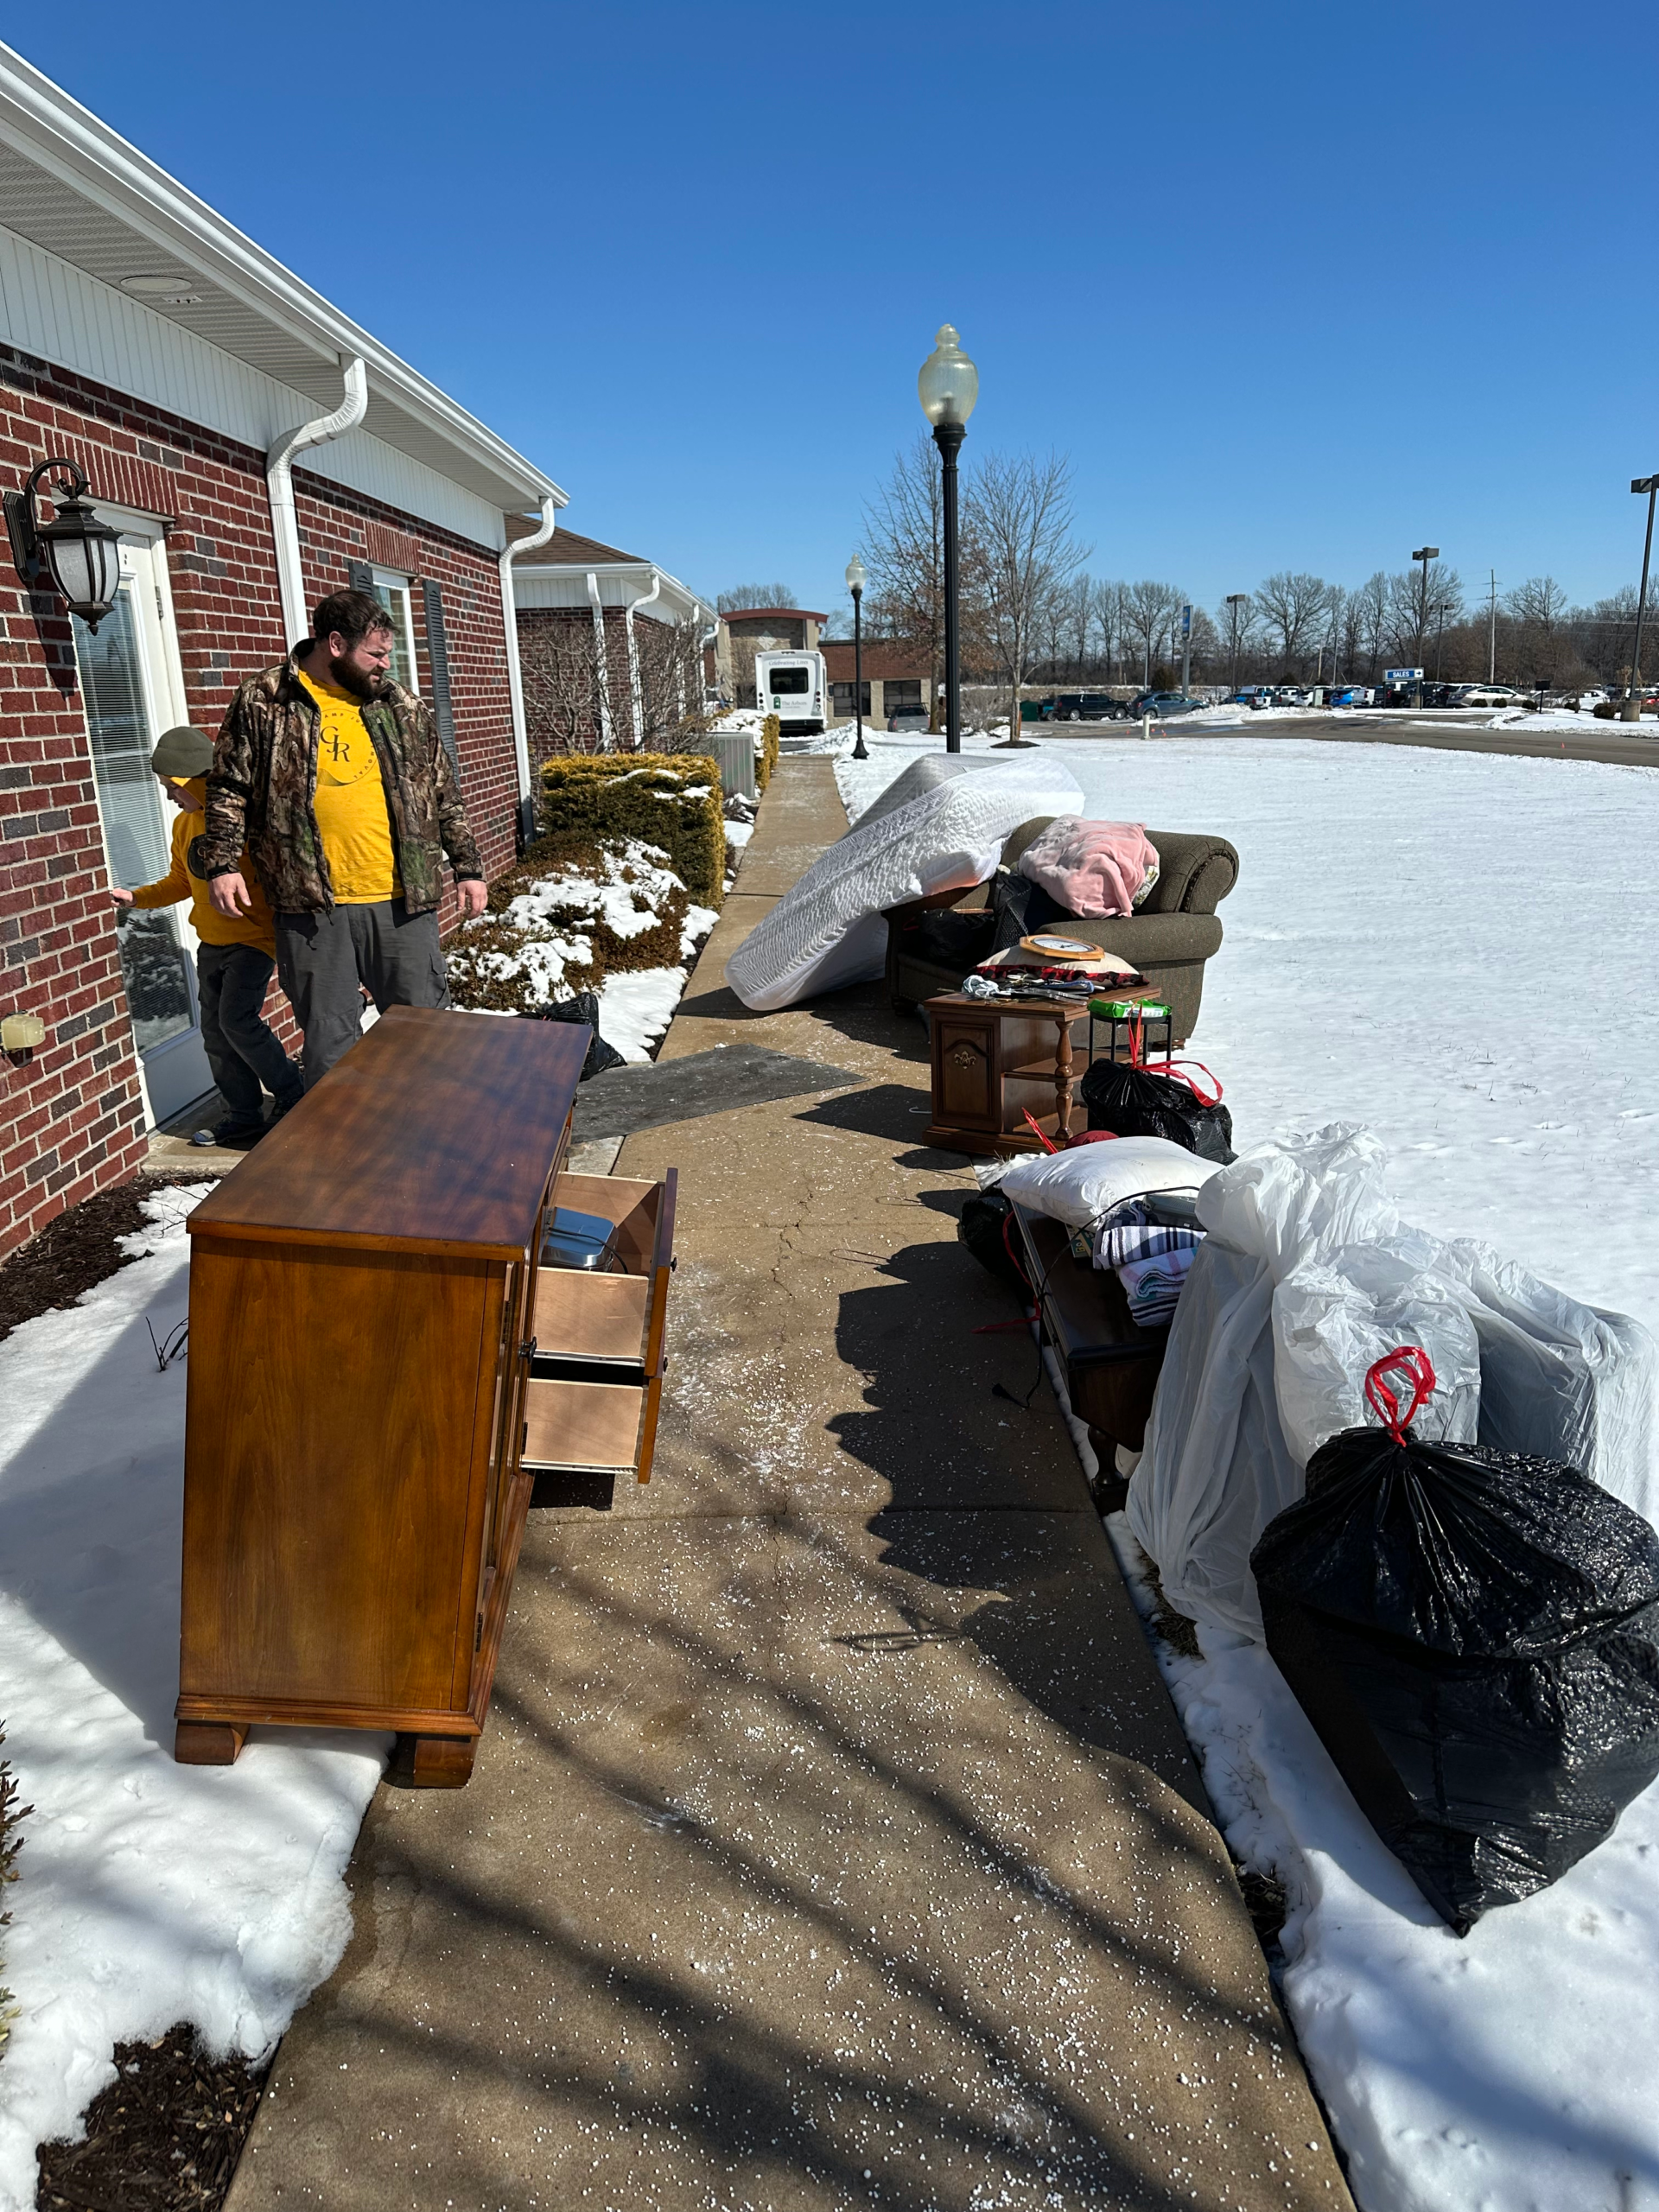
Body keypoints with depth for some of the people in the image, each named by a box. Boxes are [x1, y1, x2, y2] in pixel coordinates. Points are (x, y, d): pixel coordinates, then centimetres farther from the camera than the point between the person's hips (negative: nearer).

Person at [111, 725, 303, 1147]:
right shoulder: (184, 824, 10)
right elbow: (181, 882, 20)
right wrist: (137, 898, 8)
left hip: (254, 936, -8)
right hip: (211, 942, 8)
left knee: (237, 1019, -18)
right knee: (216, 1033, 7)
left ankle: (293, 1099, -3)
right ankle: (245, 1116, 17)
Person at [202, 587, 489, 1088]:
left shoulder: (404, 707, 10)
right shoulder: (263, 703, 2)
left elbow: (443, 794, 14)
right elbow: (230, 788, 6)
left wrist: (467, 867, 12)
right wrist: (223, 864, -3)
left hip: (401, 902, 2)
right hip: (311, 907, -2)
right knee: (329, 1044, 5)